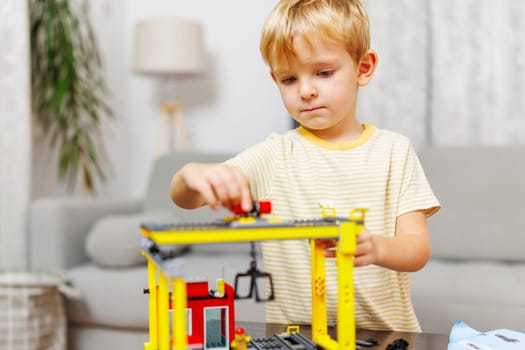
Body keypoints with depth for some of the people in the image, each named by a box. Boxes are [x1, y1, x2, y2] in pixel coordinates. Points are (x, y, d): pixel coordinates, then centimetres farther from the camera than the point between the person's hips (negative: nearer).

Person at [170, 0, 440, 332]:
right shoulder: (275, 155, 3)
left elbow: (418, 249, -4)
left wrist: (377, 248, -26)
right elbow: (182, 197, -6)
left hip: (385, 334, 1)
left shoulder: (394, 151, 3)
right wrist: (194, 174, -30)